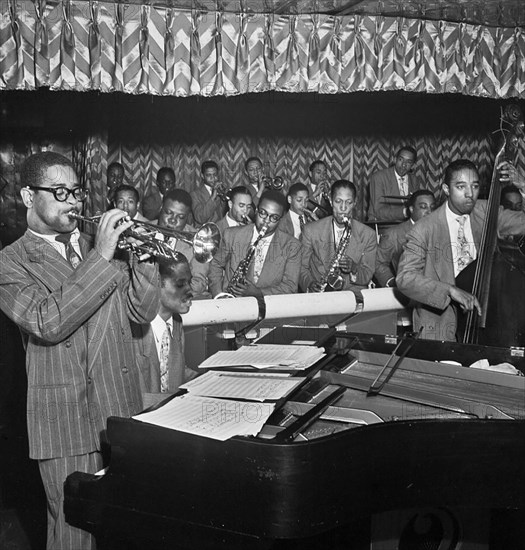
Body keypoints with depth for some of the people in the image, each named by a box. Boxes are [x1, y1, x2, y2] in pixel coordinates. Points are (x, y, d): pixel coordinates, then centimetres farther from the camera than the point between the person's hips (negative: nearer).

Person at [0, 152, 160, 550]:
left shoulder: (96, 247, 14)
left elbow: (143, 312, 9)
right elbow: (48, 323, -22)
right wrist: (101, 258, -24)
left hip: (122, 411, 5)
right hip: (67, 421, -5)